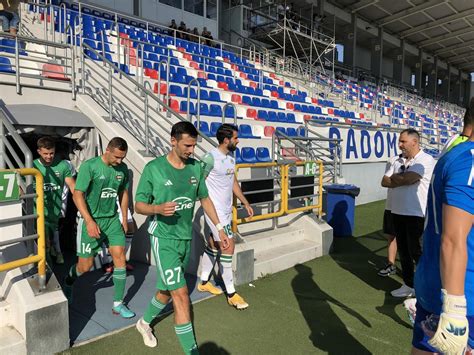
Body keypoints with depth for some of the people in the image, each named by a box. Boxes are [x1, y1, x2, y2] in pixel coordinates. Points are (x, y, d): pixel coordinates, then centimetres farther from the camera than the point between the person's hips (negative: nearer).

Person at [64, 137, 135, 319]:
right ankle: (69, 281, 42)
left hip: (112, 219, 4)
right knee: (85, 266, 5)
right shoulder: (89, 166, -15)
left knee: (120, 257, -5)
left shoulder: (123, 168, -1)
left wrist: (125, 219, 11)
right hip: (91, 220, -4)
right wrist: (90, 221, -23)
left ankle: (118, 304, 8)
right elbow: (77, 195, -16)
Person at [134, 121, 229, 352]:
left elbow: (204, 199, 12)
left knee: (166, 290, 21)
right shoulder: (154, 168, -13)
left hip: (186, 238, 6)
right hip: (163, 238, -5)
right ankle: (191, 349, 4)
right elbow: (139, 206, -7)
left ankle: (145, 323, 49)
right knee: (181, 294, -10)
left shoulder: (196, 167, 0)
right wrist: (158, 208, -29)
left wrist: (220, 229, 9)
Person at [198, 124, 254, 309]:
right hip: (215, 211, -8)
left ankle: (203, 282, 33)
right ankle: (231, 294, 7)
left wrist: (245, 203, 18)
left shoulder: (231, 156, 9)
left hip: (226, 210, 8)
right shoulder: (211, 158, -18)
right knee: (228, 246, -6)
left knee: (214, 246, 17)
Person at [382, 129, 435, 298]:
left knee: (416, 251, -1)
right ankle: (408, 285, 27)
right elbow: (384, 182, 7)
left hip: (416, 214, -7)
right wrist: (402, 179, -9)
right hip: (398, 212, 7)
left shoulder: (426, 160, -10)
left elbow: (407, 178, -21)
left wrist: (394, 178, -1)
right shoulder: (399, 162, 13)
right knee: (403, 250, 13)